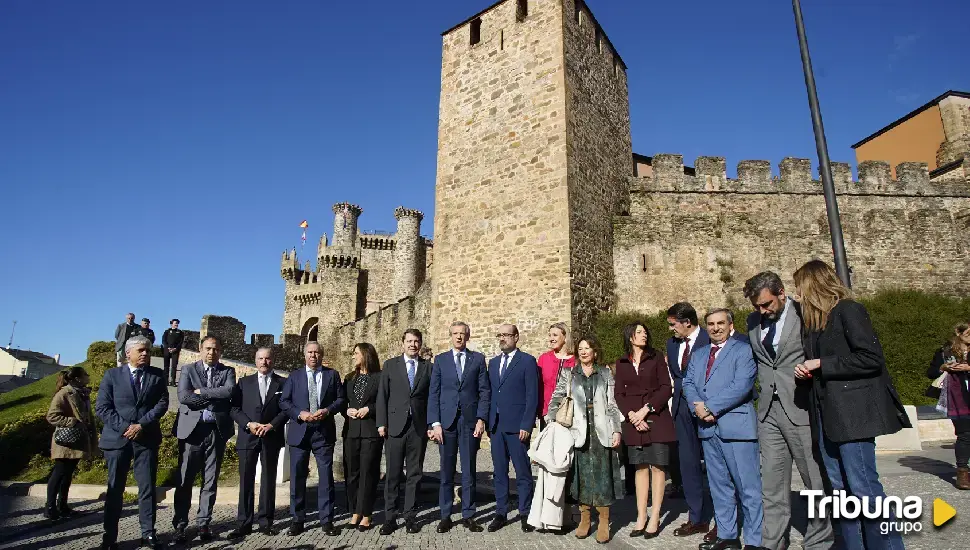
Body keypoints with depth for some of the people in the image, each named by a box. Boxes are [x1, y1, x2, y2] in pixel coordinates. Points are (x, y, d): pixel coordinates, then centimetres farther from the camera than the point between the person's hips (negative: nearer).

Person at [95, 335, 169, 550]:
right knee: (115, 489, 7)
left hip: (147, 438, 1)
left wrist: (142, 425, -14)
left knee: (148, 488, 2)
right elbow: (102, 407, -2)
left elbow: (162, 403, -1)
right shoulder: (112, 375, 4)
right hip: (117, 438, 0)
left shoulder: (157, 375, 7)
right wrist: (124, 427, -13)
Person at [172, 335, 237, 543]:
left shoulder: (228, 371, 8)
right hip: (192, 430, -1)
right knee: (185, 481, 3)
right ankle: (180, 525, 15)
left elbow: (229, 391, -12)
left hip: (217, 431, 1)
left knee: (210, 481, 7)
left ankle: (204, 523, 17)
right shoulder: (188, 369, 6)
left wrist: (201, 391, -11)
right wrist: (214, 399, -8)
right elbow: (183, 396, -10)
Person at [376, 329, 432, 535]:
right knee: (393, 474, 5)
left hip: (419, 427, 1)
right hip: (395, 426, -1)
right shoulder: (390, 365, 5)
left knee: (414, 474, 8)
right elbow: (382, 396, 2)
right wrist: (381, 423, -4)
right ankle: (390, 517, 15)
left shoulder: (428, 367, 8)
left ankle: (410, 516, 19)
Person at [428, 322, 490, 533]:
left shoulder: (478, 359, 6)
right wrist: (435, 423, -5)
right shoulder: (440, 360, 7)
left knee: (469, 470, 6)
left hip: (470, 421, 0)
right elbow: (433, 393, 3)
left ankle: (468, 515, 17)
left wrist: (481, 419, -6)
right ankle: (445, 516, 17)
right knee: (446, 471, 6)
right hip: (446, 421, 0)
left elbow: (485, 391, 4)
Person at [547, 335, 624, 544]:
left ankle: (604, 522, 10)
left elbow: (613, 405, 6)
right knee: (581, 475, 4)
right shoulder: (568, 374, 7)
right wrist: (551, 424, -7)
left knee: (602, 475, 1)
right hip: (578, 432, 0)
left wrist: (617, 431, -2)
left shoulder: (605, 374, 8)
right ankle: (584, 519, 16)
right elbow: (555, 400, 4)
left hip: (601, 432, 0)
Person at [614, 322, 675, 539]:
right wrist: (631, 415, -10)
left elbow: (666, 388, -3)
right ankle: (641, 518, 11)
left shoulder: (656, 358, 3)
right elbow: (619, 394, 5)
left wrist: (646, 409, -12)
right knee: (640, 467, 6)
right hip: (633, 421, 2)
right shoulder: (621, 362, 9)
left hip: (656, 418, -2)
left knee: (658, 466, -1)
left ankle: (654, 518, 5)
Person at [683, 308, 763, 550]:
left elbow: (742, 386, -15)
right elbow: (688, 383, 10)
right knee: (719, 485, 14)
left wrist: (710, 407, -15)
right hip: (708, 427, 6)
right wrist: (698, 408, -8)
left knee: (749, 487, -2)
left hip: (736, 426, -6)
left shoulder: (743, 350, -3)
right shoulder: (698, 354, 18)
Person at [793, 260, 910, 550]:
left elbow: (871, 359, -17)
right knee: (840, 487, 11)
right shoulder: (813, 320, 15)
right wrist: (807, 371, 2)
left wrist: (820, 364, -15)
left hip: (852, 412, -8)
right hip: (827, 414, 8)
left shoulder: (848, 310, -8)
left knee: (863, 486, -6)